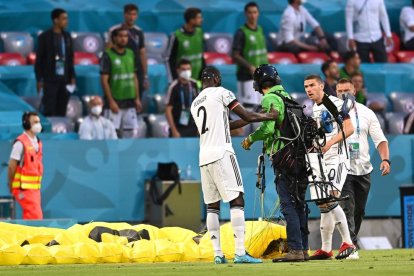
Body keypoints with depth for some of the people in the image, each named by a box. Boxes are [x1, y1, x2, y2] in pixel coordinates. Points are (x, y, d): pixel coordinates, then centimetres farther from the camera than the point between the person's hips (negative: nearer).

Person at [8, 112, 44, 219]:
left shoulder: (37, 142, 13)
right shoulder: (20, 143, -13)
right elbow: (12, 166, -10)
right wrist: (11, 186, -6)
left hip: (35, 187, 8)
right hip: (24, 187, -8)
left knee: (29, 218, 10)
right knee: (36, 218, -13)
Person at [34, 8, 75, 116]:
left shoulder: (67, 36, 9)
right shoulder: (45, 37, -4)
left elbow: (70, 58, 14)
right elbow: (39, 59, -4)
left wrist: (72, 76, 8)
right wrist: (39, 79, -8)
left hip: (64, 78, 5)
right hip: (50, 79, -5)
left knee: (62, 110, 7)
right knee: (48, 110, -7)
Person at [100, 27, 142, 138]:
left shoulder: (130, 54, 11)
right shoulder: (108, 56, -7)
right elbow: (104, 80, -10)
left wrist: (137, 98, 11)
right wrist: (111, 101, -15)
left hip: (130, 101, 6)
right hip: (115, 102, -6)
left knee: (132, 131, 5)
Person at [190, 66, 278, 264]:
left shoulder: (195, 104, 21)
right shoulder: (221, 93, 0)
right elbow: (246, 115, -2)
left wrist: (248, 120, 29)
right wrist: (269, 116, 13)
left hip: (204, 158, 7)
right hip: (221, 154, -7)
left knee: (212, 206, 9)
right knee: (237, 200, -7)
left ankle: (217, 254, 5)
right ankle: (240, 253, -15)